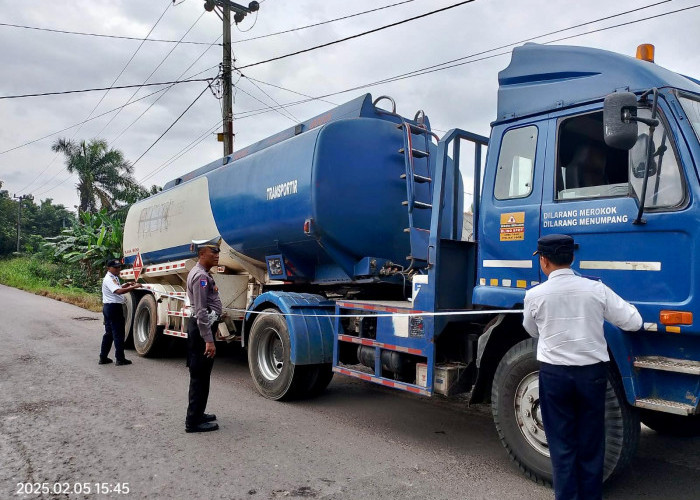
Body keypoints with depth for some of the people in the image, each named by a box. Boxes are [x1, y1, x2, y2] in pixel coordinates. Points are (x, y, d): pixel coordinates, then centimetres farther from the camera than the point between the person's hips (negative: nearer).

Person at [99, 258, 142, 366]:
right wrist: (134, 287, -34)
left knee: (109, 333, 15)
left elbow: (118, 287, 31)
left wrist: (127, 284, 15)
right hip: (113, 307, -10)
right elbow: (119, 291, -31)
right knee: (118, 334, -5)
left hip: (108, 308, 10)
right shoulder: (109, 279, -16)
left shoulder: (114, 278, 15)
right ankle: (120, 359, 0)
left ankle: (103, 358, 20)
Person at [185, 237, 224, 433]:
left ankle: (197, 414, 29)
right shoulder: (201, 276, -17)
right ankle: (194, 421, 2)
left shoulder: (202, 274, 16)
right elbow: (201, 311, -23)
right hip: (201, 328, -11)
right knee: (199, 375, -5)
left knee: (201, 374, 18)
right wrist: (208, 340, -25)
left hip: (202, 327, 11)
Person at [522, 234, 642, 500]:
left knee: (562, 444, 11)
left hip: (554, 373, -2)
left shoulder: (535, 295, -9)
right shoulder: (596, 289, -6)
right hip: (592, 372, 2)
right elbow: (633, 323, 0)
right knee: (591, 444, 15)